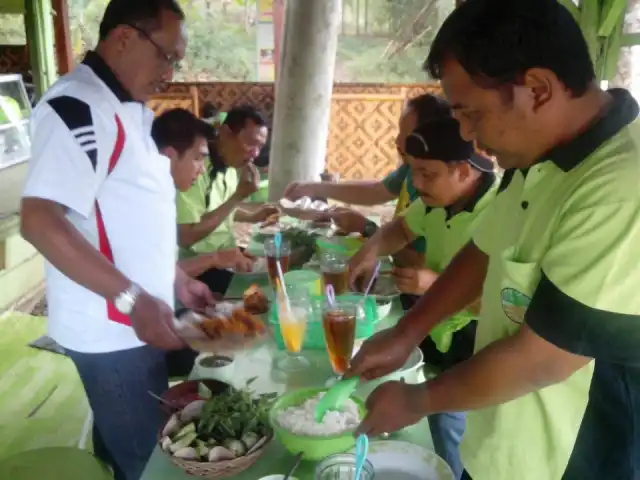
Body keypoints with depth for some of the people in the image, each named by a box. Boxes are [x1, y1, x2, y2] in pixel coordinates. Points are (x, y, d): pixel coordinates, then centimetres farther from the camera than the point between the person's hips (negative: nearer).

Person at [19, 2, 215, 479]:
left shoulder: (129, 111, 11)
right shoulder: (77, 107, -19)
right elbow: (40, 222, -28)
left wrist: (177, 279, 14)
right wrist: (133, 299, -29)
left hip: (141, 319, 9)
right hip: (112, 328, -9)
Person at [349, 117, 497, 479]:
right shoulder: (438, 200, -2)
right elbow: (402, 230, 16)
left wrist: (438, 285, -31)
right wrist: (371, 250, -5)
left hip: (472, 361, -7)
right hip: (438, 344, 7)